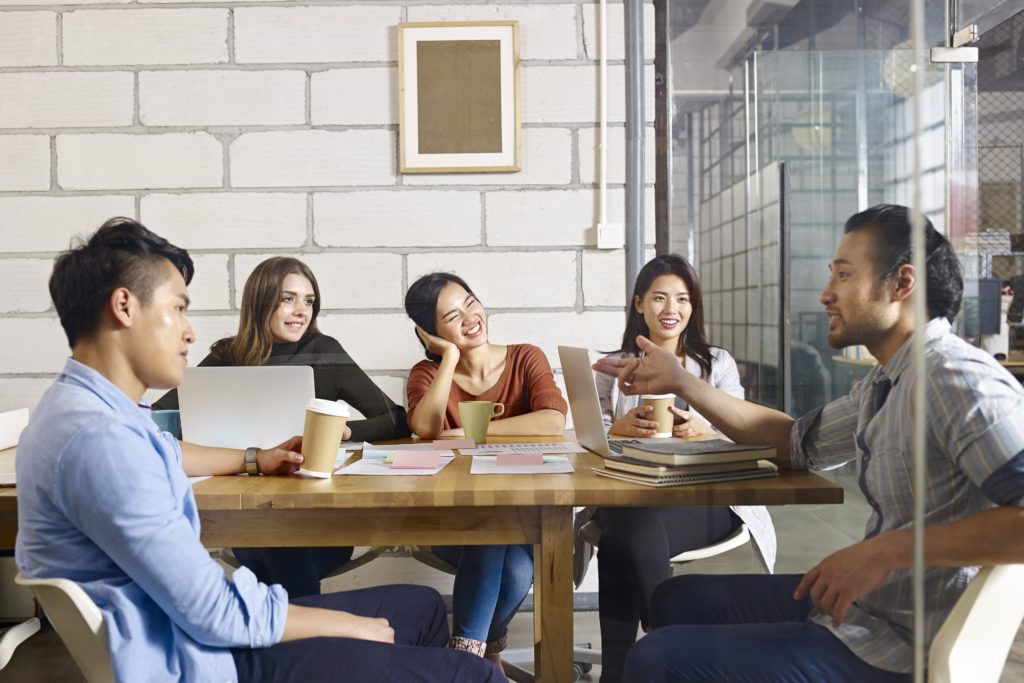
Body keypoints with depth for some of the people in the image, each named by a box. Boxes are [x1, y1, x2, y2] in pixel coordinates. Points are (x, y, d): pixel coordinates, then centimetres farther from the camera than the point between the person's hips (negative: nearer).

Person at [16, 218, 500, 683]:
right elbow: (217, 615, -24)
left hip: (186, 623, 10)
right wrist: (348, 626, -11)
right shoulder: (98, 437, -26)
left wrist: (255, 460, 32)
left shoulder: (82, 401, 6)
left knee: (421, 607, 14)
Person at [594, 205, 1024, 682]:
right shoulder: (886, 383, 9)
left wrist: (887, 549, -32)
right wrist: (682, 383, 10)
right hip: (859, 606, 9)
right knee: (676, 600, 18)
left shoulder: (955, 377, -22)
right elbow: (796, 441, 18)